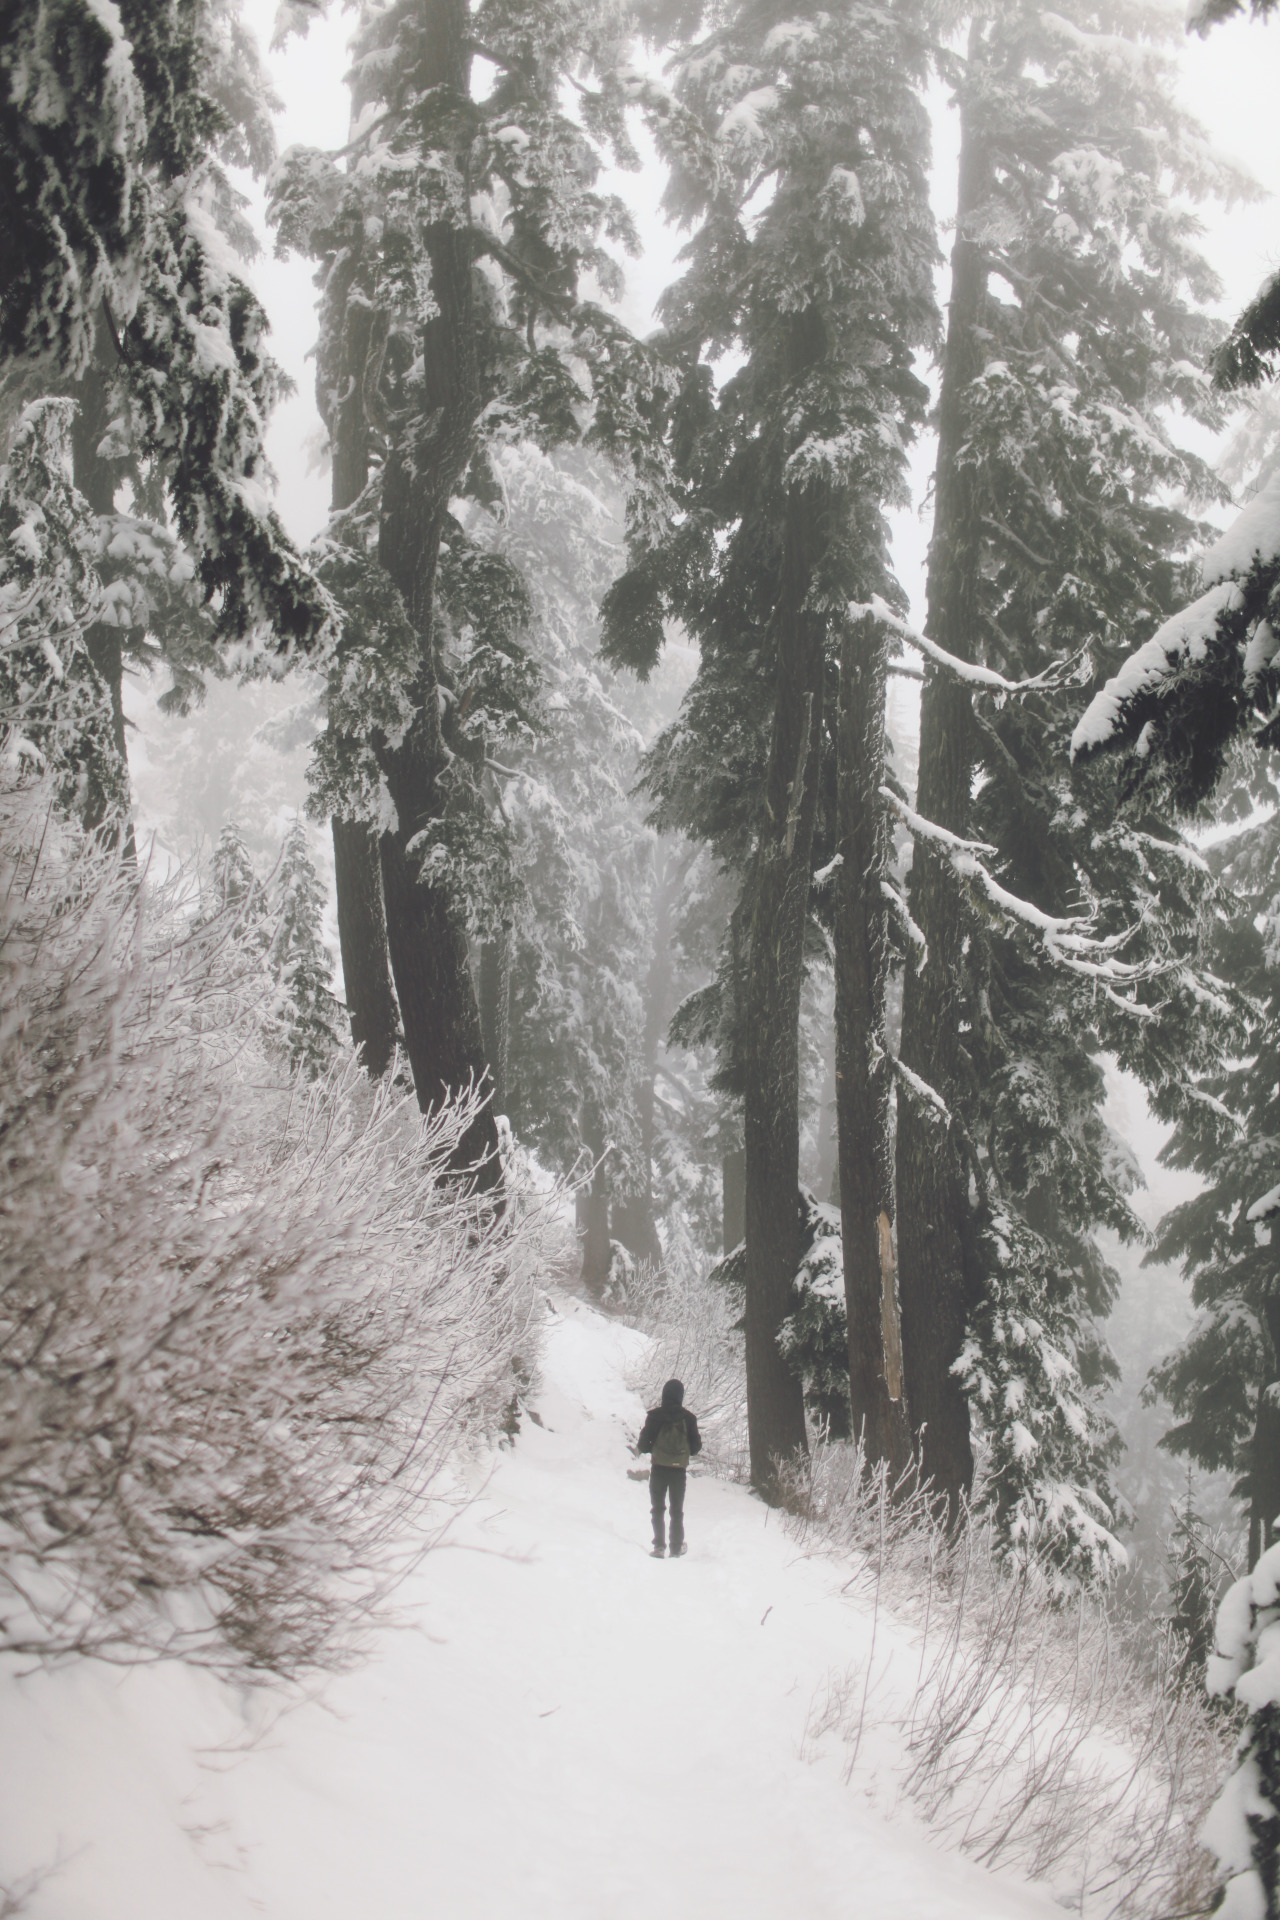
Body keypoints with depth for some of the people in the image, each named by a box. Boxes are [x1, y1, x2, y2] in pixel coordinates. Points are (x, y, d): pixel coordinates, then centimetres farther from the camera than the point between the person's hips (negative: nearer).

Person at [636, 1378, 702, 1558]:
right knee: (677, 1510, 13)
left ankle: (659, 1545, -1)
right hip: (679, 1469, 1)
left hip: (659, 1467, -1)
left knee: (658, 1508, 9)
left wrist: (640, 1449, 17)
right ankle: (676, 1547, 15)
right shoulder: (688, 1418, -4)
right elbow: (697, 1446, 3)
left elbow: (644, 1443, -6)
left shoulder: (655, 1416, -9)